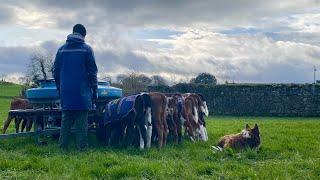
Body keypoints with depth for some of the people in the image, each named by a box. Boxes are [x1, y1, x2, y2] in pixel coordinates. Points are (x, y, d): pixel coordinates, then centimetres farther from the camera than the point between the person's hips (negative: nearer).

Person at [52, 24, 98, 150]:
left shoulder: (62, 49, 7)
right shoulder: (86, 49, -3)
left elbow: (55, 71, 10)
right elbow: (92, 72, -4)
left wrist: (59, 89, 18)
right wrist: (94, 91, 2)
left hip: (66, 92, 3)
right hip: (82, 92, -3)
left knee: (66, 119, 10)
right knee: (81, 121, 1)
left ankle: (63, 146, 10)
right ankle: (82, 147, 1)